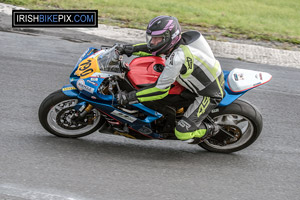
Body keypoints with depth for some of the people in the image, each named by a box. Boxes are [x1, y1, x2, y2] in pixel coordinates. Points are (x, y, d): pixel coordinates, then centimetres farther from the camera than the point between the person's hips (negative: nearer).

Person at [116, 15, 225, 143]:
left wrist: (130, 97, -28)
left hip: (210, 94, -9)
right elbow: (153, 48, 12)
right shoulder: (177, 42, -8)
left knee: (182, 133, -14)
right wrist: (128, 49, 3)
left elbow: (161, 90, -30)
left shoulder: (177, 58, -34)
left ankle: (210, 130, 13)